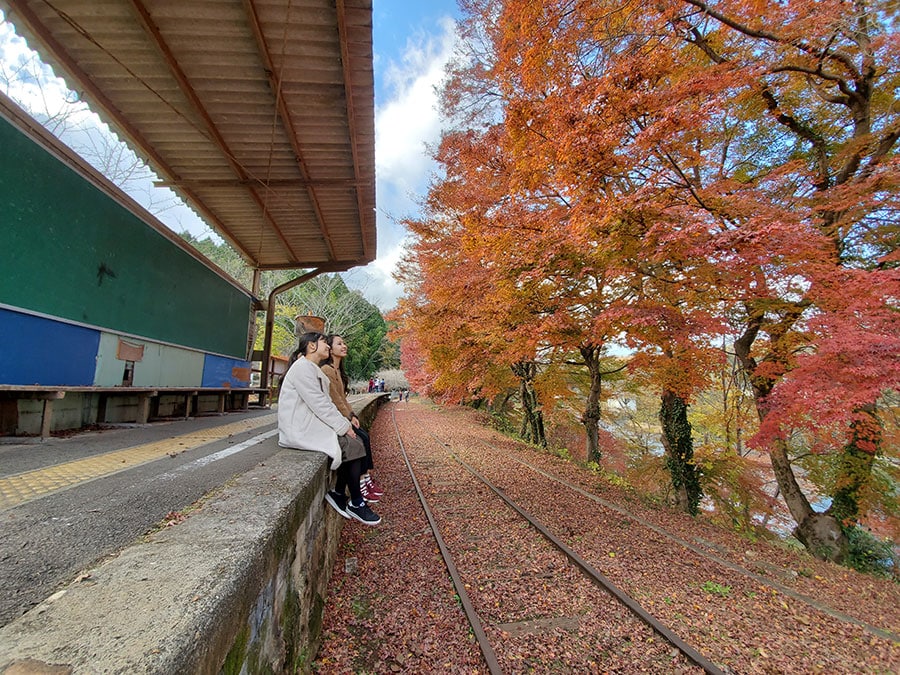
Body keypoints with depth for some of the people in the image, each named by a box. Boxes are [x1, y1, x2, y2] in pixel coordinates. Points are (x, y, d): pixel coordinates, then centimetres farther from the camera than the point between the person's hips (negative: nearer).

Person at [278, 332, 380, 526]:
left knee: (355, 442, -4)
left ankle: (339, 494, 5)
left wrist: (345, 424, 2)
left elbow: (327, 402, 14)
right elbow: (319, 404, -20)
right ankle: (356, 504, -1)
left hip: (313, 424, 10)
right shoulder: (302, 367, -13)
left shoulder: (315, 370, 18)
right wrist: (343, 427, -16)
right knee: (353, 446, -14)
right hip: (300, 430, -10)